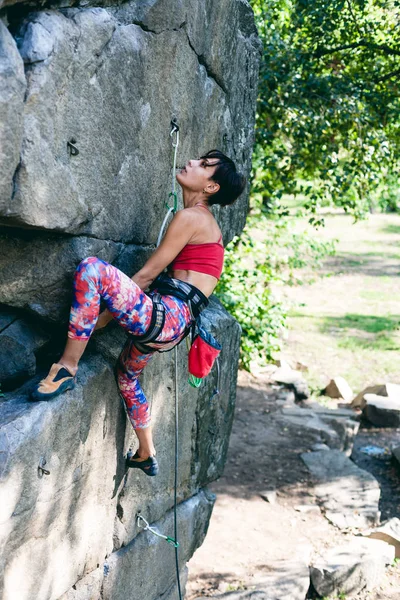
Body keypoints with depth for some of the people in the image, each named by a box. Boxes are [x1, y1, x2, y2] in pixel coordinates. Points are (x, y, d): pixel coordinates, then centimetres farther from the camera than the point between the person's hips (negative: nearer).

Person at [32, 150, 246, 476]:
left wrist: (96, 320, -6)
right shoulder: (205, 219, 20)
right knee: (127, 373, 35)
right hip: (172, 324, 11)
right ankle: (147, 455, 49)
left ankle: (67, 368, -23)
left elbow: (145, 276, -11)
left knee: (91, 268, -29)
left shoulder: (190, 217, -9)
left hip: (165, 315, -11)